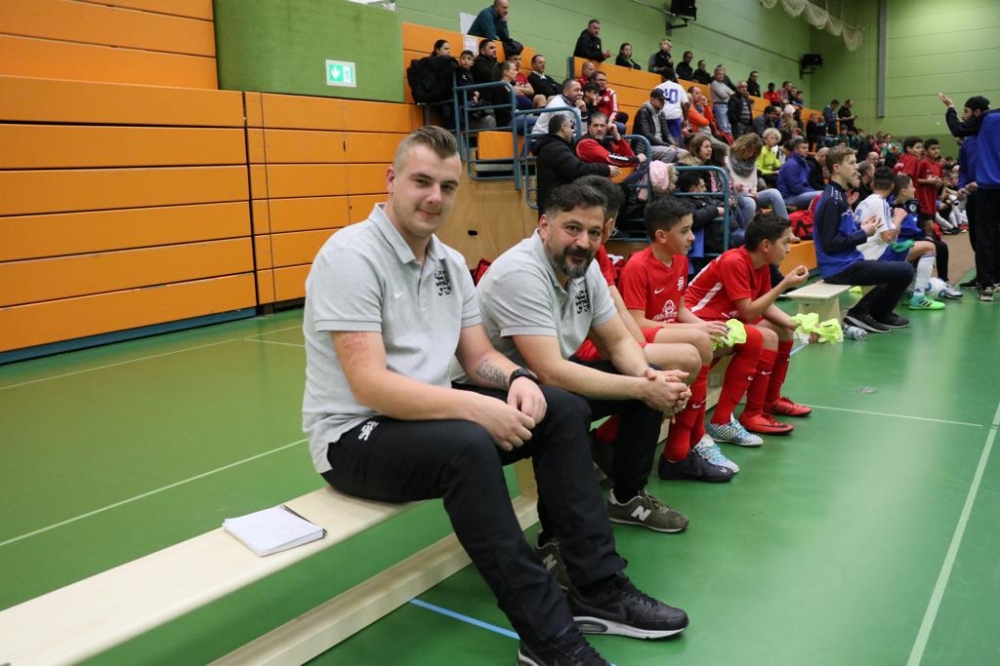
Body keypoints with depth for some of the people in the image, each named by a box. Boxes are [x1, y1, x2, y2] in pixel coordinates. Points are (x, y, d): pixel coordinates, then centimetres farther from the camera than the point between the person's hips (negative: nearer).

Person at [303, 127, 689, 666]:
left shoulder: (450, 262, 8)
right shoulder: (351, 255, -18)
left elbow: (478, 356, 8)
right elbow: (371, 386, -26)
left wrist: (516, 379, -15)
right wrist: (476, 407, -31)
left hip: (427, 414, 8)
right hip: (356, 435, -8)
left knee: (563, 411, -4)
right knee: (468, 446, -36)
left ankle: (599, 590, -1)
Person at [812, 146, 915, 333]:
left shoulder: (838, 195, 12)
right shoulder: (832, 200, -18)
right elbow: (829, 244, -22)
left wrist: (860, 226, 6)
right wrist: (864, 233, -13)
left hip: (845, 263, 10)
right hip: (840, 268, -10)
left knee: (897, 270, 23)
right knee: (905, 271, -9)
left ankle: (863, 310, 14)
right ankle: (876, 315, 7)